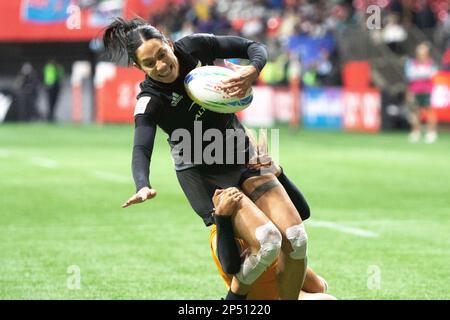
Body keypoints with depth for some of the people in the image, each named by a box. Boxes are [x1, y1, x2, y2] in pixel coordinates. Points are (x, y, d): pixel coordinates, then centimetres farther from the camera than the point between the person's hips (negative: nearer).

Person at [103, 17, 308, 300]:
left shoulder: (194, 47, -9)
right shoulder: (150, 101, -20)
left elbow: (254, 47, -2)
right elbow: (142, 148, -34)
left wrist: (252, 71, -25)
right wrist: (143, 186, -55)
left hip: (243, 159, 5)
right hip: (203, 176, -5)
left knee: (296, 238, -12)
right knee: (266, 241, -25)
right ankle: (236, 298, 3)